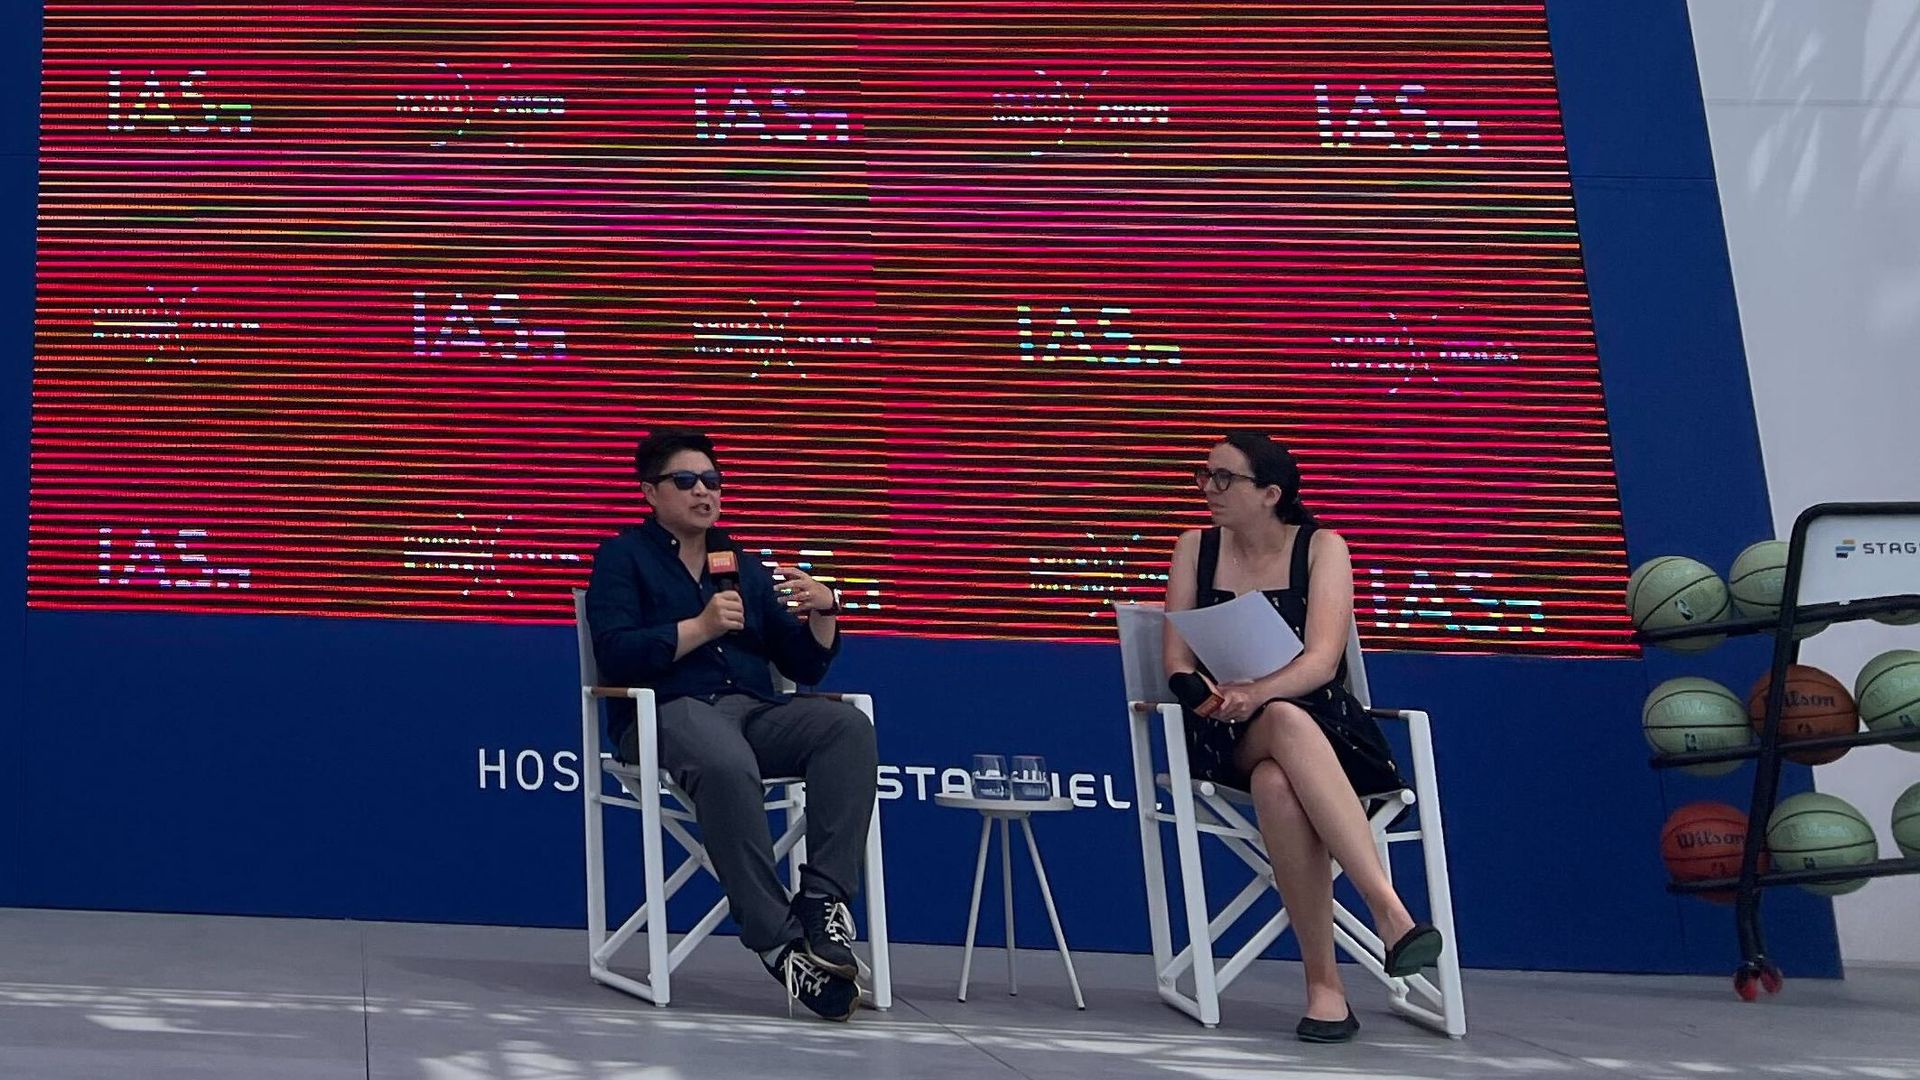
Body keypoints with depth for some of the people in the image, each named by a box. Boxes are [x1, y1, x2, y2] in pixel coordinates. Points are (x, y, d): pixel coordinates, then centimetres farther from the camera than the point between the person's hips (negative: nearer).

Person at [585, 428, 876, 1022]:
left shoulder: (746, 568, 25)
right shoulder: (624, 558, 13)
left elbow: (806, 666, 20)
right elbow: (615, 655, -5)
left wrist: (823, 613, 0)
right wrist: (701, 627, -12)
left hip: (753, 711, 5)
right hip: (668, 711, -5)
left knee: (848, 724, -27)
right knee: (727, 763, -40)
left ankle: (823, 896, -32)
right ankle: (779, 941, -38)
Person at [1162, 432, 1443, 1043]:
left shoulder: (1321, 547, 3)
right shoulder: (1196, 549, 12)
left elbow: (1321, 658, -12)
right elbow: (1178, 662, 3)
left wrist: (1257, 693, -32)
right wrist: (1210, 693, -21)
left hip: (1320, 724, -1)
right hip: (1228, 740, 1)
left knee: (1277, 784, -40)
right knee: (1287, 722, -39)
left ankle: (1324, 984, -41)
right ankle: (1390, 912, -43)